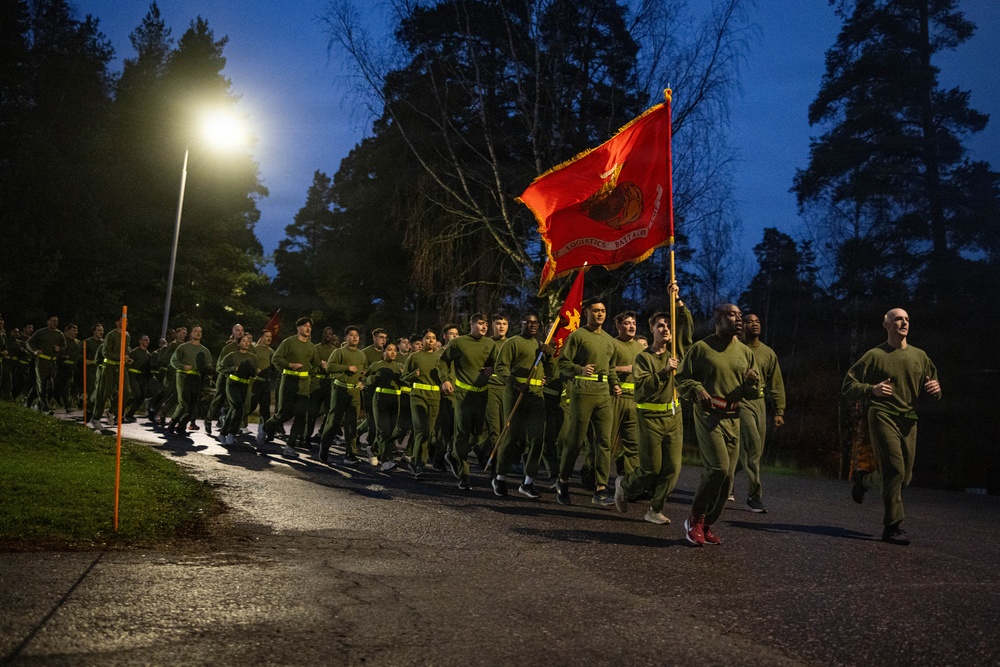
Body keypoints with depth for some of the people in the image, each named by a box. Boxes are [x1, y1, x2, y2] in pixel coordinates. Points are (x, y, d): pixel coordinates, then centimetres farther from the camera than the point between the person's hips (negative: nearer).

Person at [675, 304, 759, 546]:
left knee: (725, 475, 5)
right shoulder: (701, 348, -1)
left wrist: (750, 383, -5)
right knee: (718, 468, -18)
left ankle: (707, 525, 20)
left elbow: (754, 392, 18)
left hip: (733, 419, 6)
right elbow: (681, 378, 1)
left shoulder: (745, 352, 13)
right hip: (708, 415, -6)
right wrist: (698, 389, -18)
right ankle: (695, 519, 0)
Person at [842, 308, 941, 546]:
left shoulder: (919, 356, 12)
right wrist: (872, 390, -20)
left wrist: (935, 388, -3)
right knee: (895, 470, -14)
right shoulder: (875, 355, -1)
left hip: (909, 420, 5)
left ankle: (864, 478, 37)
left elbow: (931, 387, 21)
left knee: (904, 477, 8)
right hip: (883, 416, -5)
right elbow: (848, 386, -2)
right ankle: (893, 527, -5)